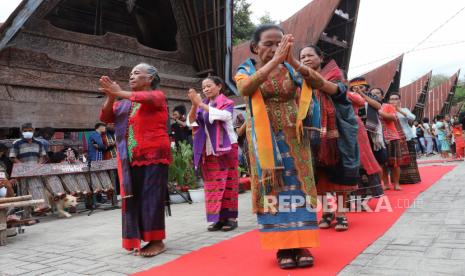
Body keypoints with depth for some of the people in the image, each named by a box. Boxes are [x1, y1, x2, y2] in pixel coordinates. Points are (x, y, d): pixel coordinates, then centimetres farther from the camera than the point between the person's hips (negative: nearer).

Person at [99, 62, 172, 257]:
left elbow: (147, 98, -19)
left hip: (153, 155, -5)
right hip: (131, 159, 5)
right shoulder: (123, 103, 18)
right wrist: (111, 96, -7)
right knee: (134, 197, 5)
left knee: (152, 197, -6)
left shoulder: (157, 95, 3)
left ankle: (157, 241, 2)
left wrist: (119, 92, -25)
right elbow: (105, 118, 9)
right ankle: (138, 239, 13)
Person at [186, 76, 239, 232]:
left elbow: (223, 115, -20)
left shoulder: (227, 103, 1)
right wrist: (194, 104, -15)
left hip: (225, 147, -4)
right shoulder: (202, 106, 12)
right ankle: (219, 218, 8)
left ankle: (231, 217, 4)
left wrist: (200, 104, -19)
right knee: (212, 184, 2)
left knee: (228, 182, -1)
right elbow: (190, 121, 0)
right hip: (208, 150, 4)